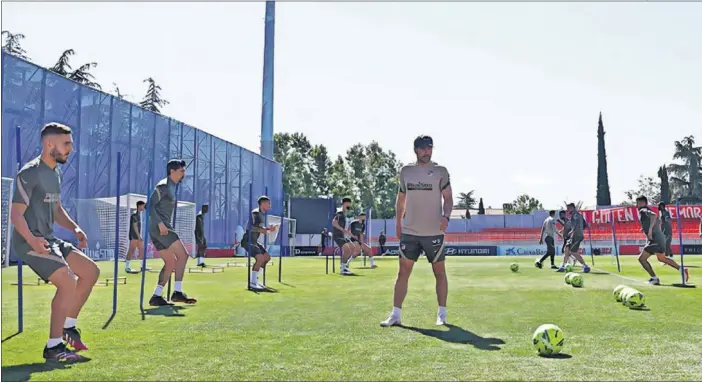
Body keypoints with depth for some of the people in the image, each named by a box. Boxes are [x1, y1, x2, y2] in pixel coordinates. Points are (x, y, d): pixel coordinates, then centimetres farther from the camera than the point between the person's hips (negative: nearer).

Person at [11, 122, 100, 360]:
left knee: (91, 271, 7)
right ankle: (53, 347, -10)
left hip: (48, 240, 9)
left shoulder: (55, 173, 14)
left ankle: (69, 326, 18)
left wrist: (74, 228, 6)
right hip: (30, 242, -9)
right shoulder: (30, 173, -14)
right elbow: (16, 214, -18)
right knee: (68, 283, -20)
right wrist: (32, 240, -34)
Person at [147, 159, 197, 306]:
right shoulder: (163, 186, -8)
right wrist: (160, 223, -25)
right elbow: (150, 205, -17)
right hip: (159, 228, -10)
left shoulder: (171, 188, 21)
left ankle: (156, 296, 7)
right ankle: (177, 292, -13)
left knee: (170, 262, 7)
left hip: (162, 228, 10)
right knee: (182, 254, -14)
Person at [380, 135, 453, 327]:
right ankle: (395, 315, 4)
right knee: (403, 272, 0)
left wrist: (446, 216, -20)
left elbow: (448, 198, -2)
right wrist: (398, 223, 13)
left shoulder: (440, 171, -1)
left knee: (439, 272, 6)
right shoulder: (406, 171, 7)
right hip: (409, 231, 2)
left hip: (434, 232, -2)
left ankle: (442, 314, 18)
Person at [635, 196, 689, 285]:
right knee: (662, 258, 25)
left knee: (642, 258, -8)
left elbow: (654, 215, -31)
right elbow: (659, 221, 30)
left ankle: (654, 278, -3)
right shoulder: (646, 211, 18)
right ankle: (682, 270, 28)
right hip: (659, 238, 10)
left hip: (655, 240, -10)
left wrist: (650, 230, -33)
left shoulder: (643, 211, -11)